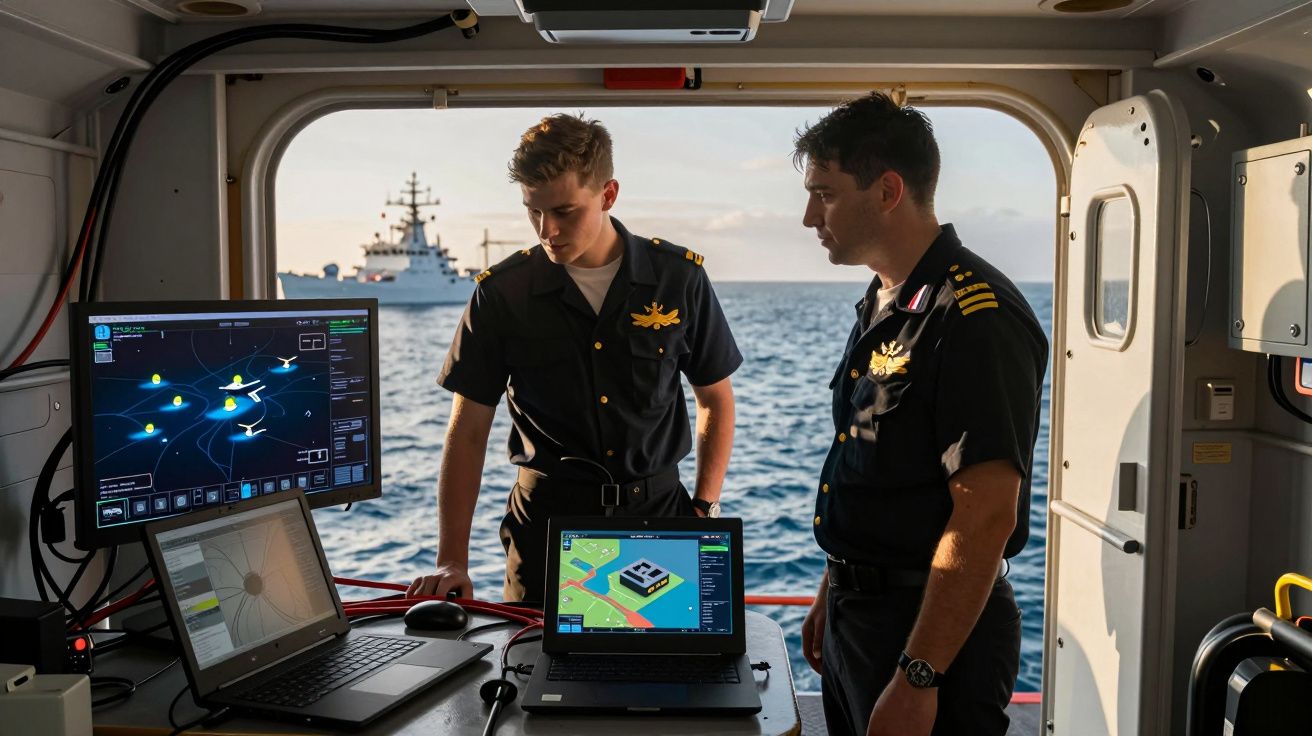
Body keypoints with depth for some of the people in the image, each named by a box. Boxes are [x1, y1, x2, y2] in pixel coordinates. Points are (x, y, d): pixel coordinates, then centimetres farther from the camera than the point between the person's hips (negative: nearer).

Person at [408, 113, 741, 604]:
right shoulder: (500, 293, -5)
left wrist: (705, 508, -1)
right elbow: (468, 432, -2)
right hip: (547, 517, 0)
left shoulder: (679, 277, -3)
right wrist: (452, 562, -9)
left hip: (656, 511, 1)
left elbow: (715, 399, 8)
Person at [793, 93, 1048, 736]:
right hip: (857, 613, 9)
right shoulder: (880, 307, 10)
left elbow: (986, 516, -25)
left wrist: (918, 679, -24)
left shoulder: (977, 318, -20)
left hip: (937, 633, -9)